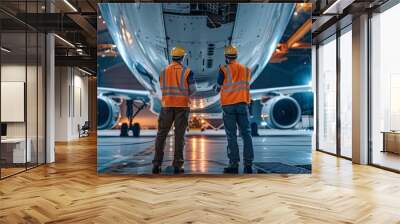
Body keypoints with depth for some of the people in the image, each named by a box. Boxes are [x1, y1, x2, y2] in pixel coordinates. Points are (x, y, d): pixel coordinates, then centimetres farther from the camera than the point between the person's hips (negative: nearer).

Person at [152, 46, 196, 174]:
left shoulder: (164, 71, 5)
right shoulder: (187, 72, -3)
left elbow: (163, 89, 9)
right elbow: (193, 89, -1)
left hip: (167, 105, 2)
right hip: (182, 106, -2)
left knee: (161, 134, 7)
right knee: (179, 135, 2)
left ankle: (157, 164, 3)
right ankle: (177, 165, 1)